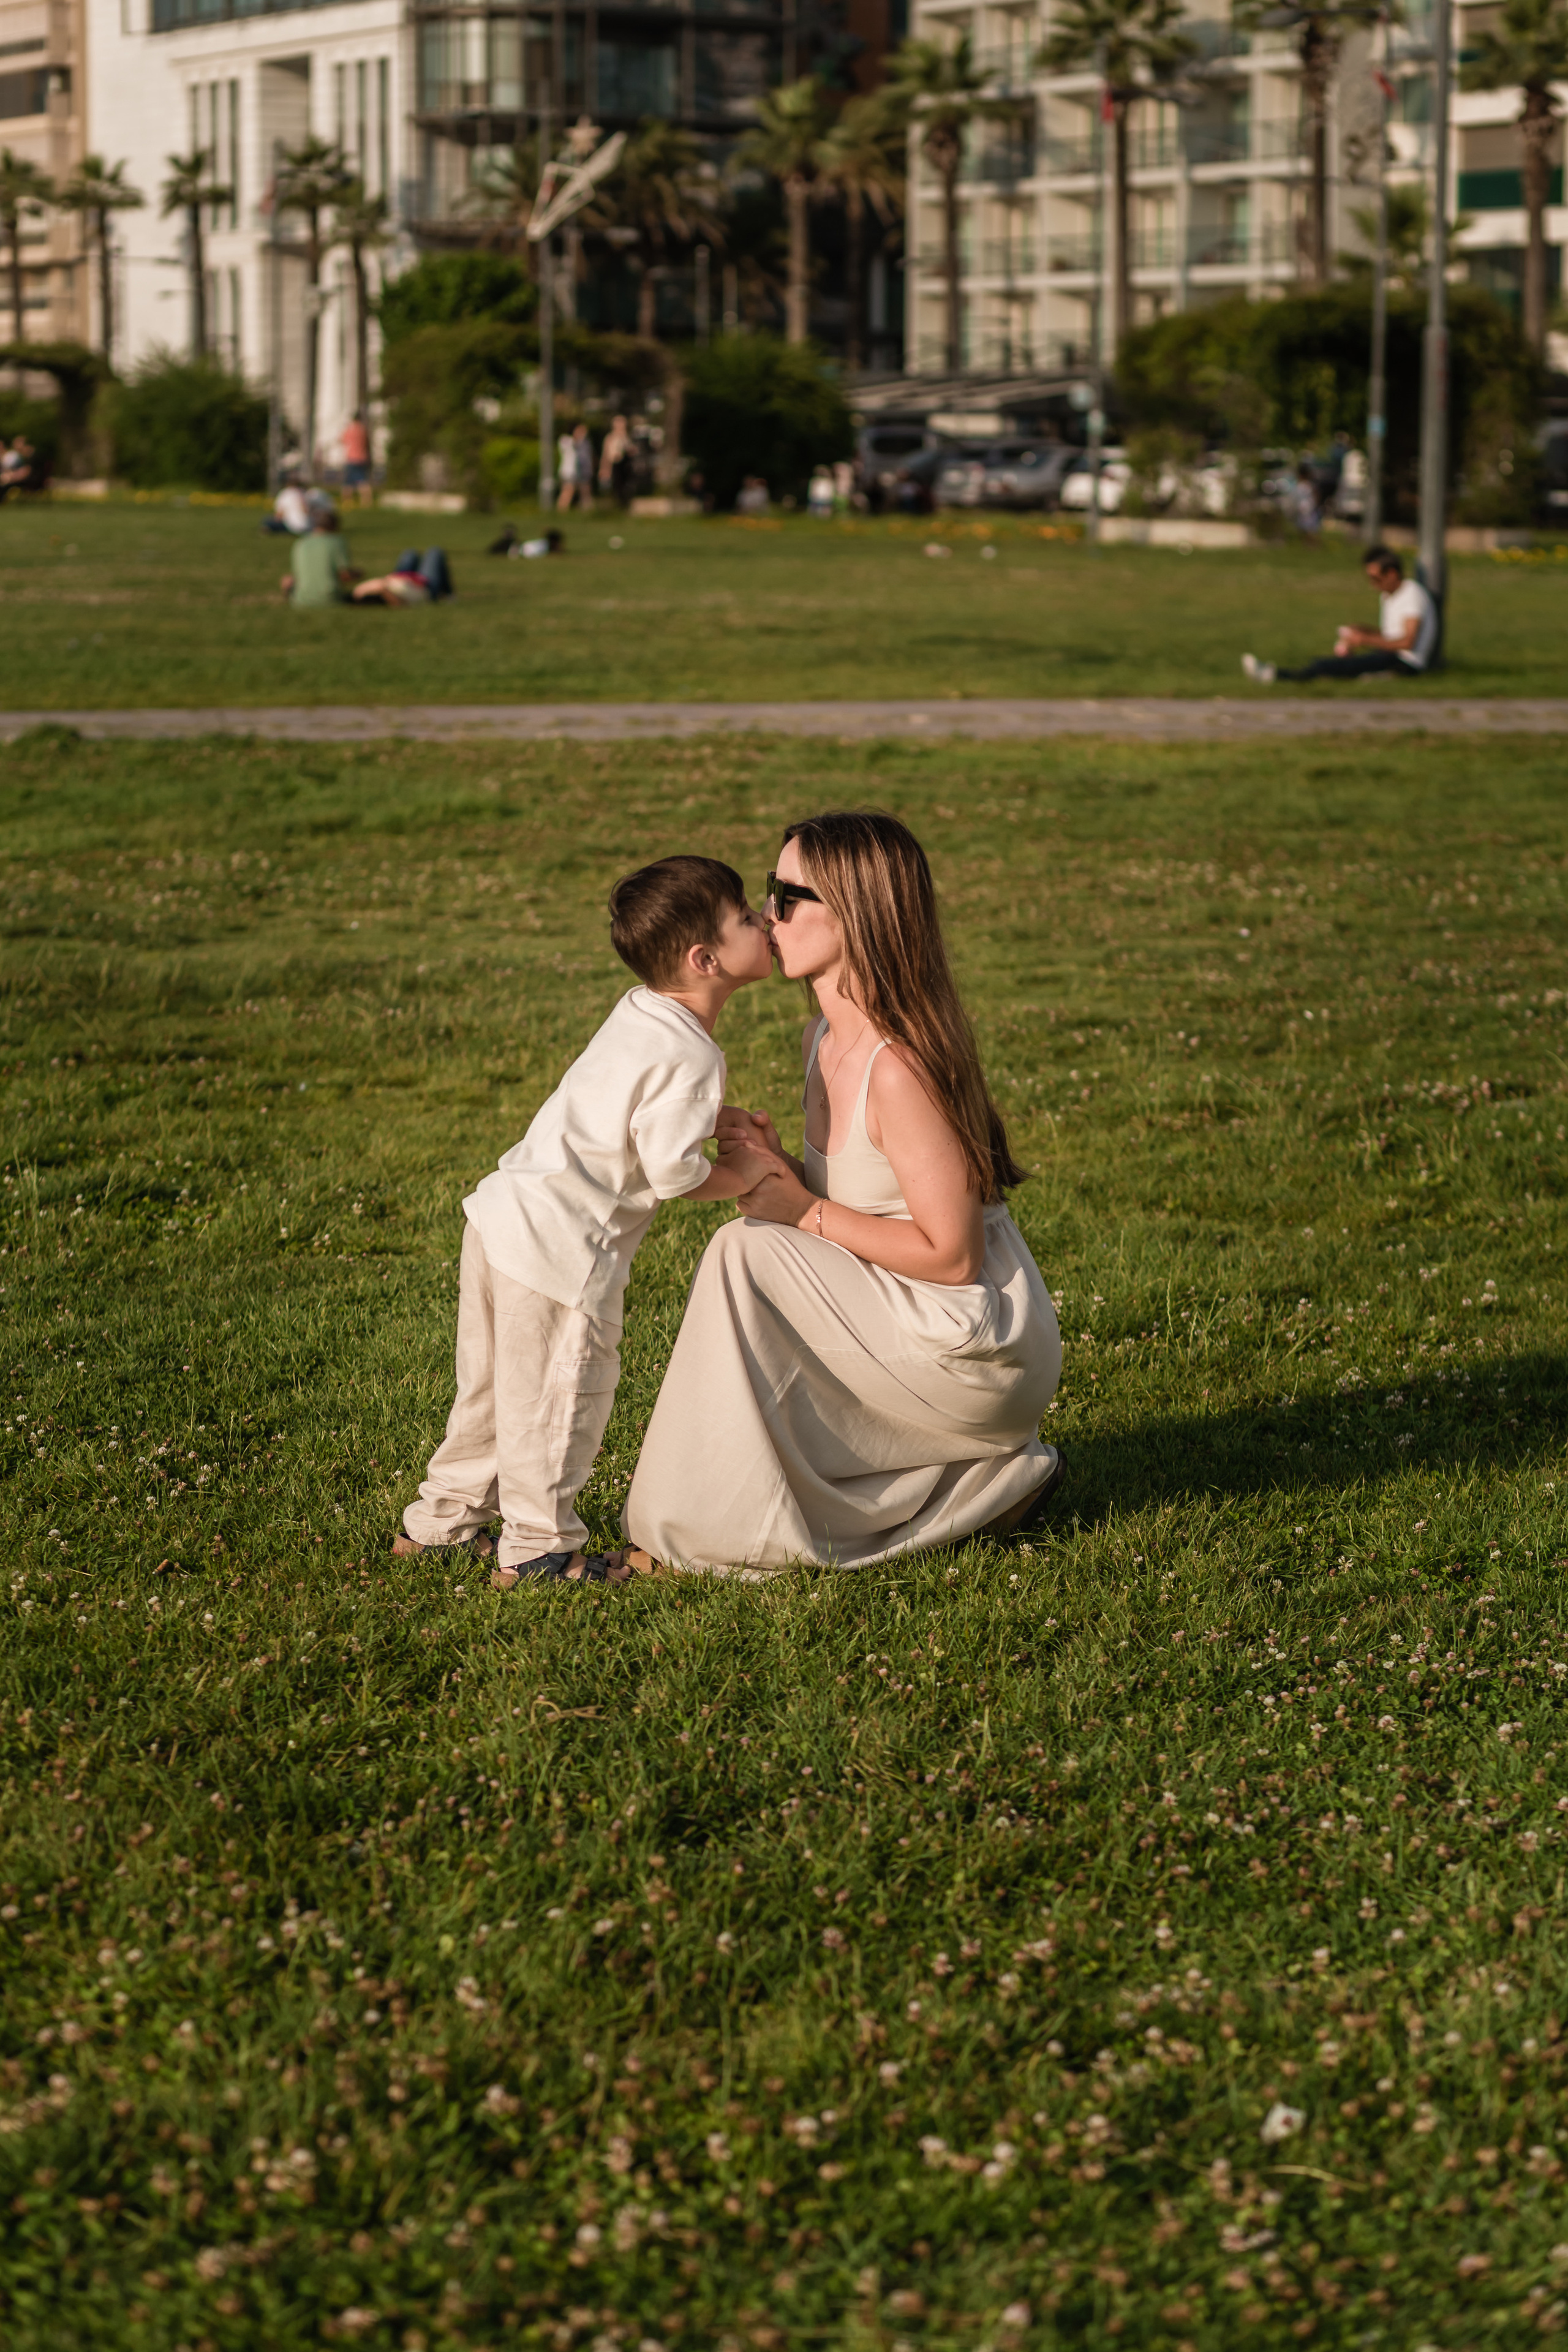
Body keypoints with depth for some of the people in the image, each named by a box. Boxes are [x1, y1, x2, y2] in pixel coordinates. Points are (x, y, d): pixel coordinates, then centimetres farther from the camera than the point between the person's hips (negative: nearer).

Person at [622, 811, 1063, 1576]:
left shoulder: (899, 1068, -23)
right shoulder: (823, 1044, 6)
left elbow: (951, 1254, -21)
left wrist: (803, 1212, -16)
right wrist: (777, 1167, -5)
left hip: (982, 1359, -9)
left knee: (748, 1255, -16)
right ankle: (985, 1477, 14)